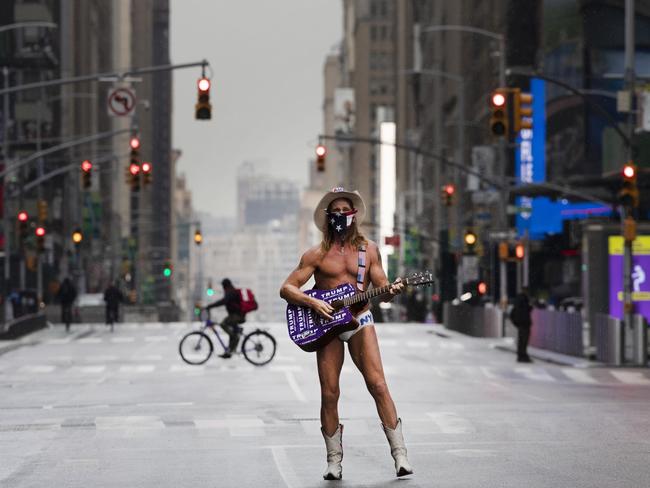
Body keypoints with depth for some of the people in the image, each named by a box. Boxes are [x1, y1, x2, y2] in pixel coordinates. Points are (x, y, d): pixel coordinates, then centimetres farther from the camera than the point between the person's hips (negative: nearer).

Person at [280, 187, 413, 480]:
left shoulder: (368, 249, 8)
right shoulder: (317, 254, 4)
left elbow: (381, 291, 8)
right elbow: (286, 289, 1)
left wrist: (392, 290, -15)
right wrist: (313, 303, -15)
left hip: (359, 321, 0)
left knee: (378, 385, -13)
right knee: (329, 394, -2)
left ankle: (400, 455, -11)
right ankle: (334, 461, 9)